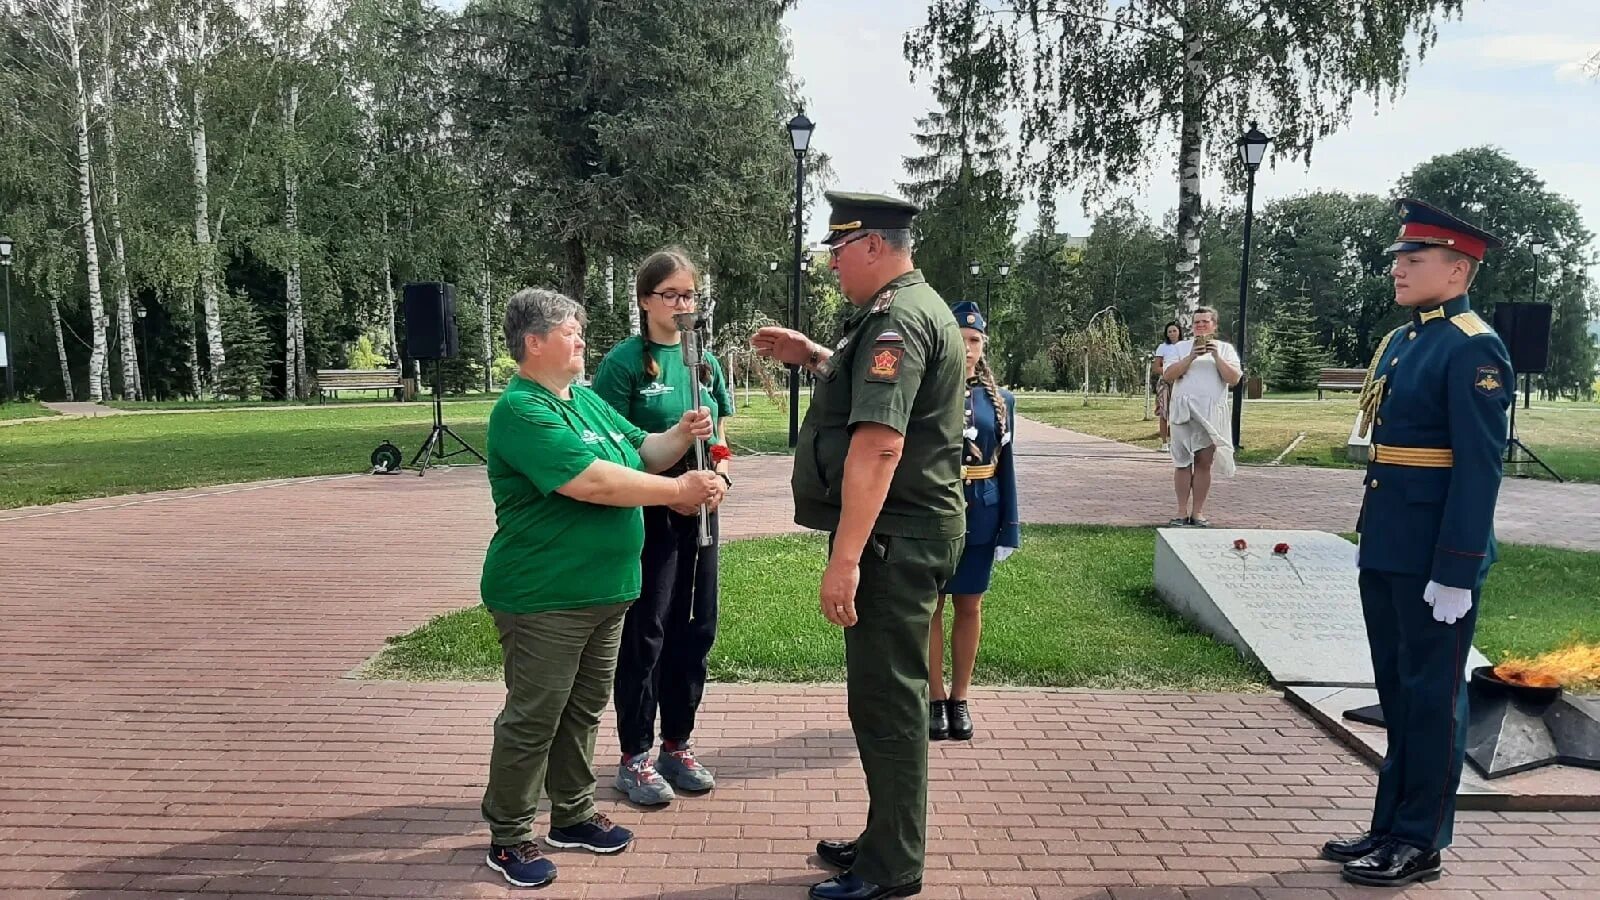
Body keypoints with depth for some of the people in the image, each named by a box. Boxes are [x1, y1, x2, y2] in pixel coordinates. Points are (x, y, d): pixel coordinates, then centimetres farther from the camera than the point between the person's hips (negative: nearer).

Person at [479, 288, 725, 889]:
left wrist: (681, 435, -2)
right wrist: (680, 490, -20)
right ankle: (509, 839, 18)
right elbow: (591, 482, -27)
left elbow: (641, 453, 18)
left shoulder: (586, 399, 12)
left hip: (603, 591, 9)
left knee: (583, 710, 19)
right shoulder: (521, 412, -17)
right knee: (532, 721, 3)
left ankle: (574, 816, 34)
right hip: (544, 598, -9)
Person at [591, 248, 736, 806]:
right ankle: (635, 757, 15)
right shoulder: (625, 362, -8)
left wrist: (719, 466, -3)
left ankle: (678, 745, 27)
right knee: (644, 633, 1)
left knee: (695, 629, 12)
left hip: (698, 512, 6)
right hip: (648, 514, -6)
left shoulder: (705, 360, 9)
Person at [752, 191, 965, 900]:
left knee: (886, 701, -1)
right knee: (886, 695, 18)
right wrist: (813, 356, 20)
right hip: (911, 531, 11)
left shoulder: (897, 318, -17)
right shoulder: (914, 306, 17)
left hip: (894, 540, -11)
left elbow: (879, 445, -27)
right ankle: (887, 842, 32)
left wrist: (844, 558, -29)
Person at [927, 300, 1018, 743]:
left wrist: (1009, 529, 0)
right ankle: (936, 698, 20)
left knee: (970, 606, 10)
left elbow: (1006, 468, 4)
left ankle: (959, 698, 23)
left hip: (980, 517, 2)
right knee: (930, 605, 6)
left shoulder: (1000, 401, 3)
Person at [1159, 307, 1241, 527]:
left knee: (1204, 463, 2)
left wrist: (1216, 356, -12)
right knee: (1182, 462, 0)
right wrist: (1192, 356, -12)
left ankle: (1197, 512, 8)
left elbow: (1234, 379, -1)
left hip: (1212, 414, 0)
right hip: (1184, 411, 0)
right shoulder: (1181, 347, 9)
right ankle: (1182, 512, 5)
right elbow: (1167, 375, -3)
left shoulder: (1225, 348, 11)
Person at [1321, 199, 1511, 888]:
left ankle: (1420, 845, 16)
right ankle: (1390, 827, 28)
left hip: (1434, 560, -9)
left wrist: (1456, 572, -20)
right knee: (1396, 694, 16)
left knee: (1432, 699, 3)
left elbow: (1479, 468, -18)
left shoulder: (1473, 349, -14)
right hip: (1387, 555, 9)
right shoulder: (1400, 341, 13)